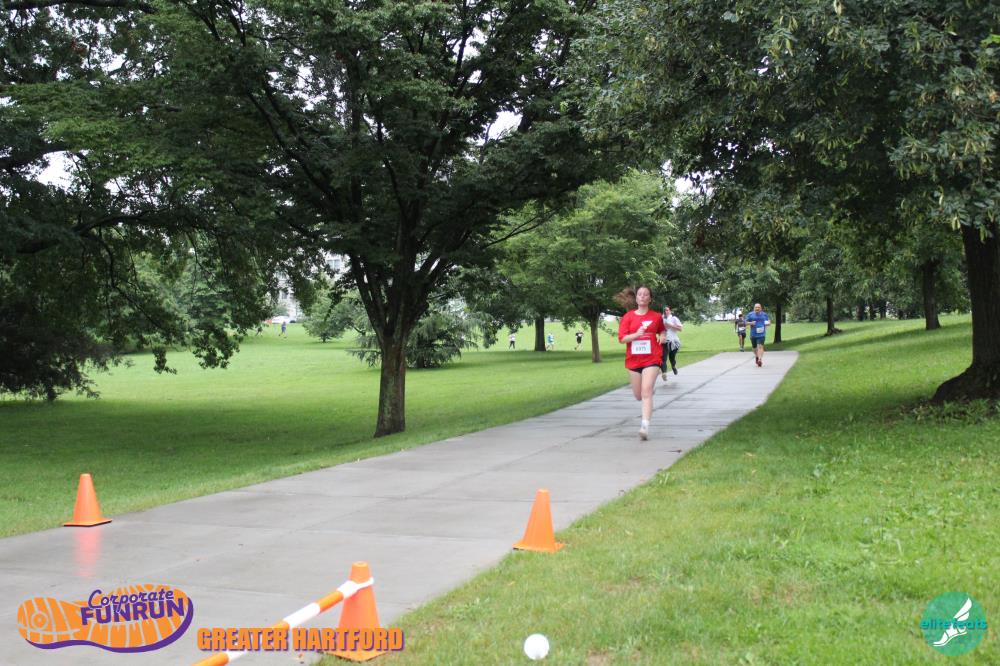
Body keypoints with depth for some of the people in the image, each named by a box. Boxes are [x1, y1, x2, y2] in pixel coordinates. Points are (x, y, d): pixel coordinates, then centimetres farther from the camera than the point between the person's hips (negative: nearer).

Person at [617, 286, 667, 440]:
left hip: (651, 359, -2)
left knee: (646, 392, -18)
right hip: (633, 360, 2)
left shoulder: (656, 317, 4)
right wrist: (636, 334, -22)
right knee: (638, 395, 12)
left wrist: (663, 336, 1)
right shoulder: (628, 317, 1)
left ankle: (645, 426, -22)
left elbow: (662, 330, 24)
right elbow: (622, 338, -5)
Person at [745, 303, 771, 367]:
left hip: (761, 334, -2)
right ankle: (757, 357, 41)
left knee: (760, 346, -18)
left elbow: (767, 322, 16)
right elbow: (746, 323, 5)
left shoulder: (764, 314, 7)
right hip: (753, 334, 2)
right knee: (754, 348, 13)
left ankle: (760, 360, -27)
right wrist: (751, 323, -15)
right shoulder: (750, 315, 4)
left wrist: (768, 323, -8)